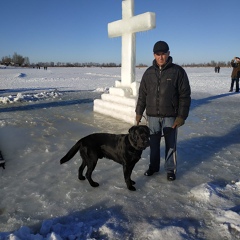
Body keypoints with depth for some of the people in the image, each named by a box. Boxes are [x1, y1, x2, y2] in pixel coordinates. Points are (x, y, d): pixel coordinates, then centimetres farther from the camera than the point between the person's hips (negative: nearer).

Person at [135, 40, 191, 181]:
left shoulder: (178, 71, -7)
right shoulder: (149, 73, 4)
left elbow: (185, 96, -8)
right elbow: (142, 94, 9)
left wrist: (181, 116, -13)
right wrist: (139, 112, 7)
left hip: (170, 116, -3)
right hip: (152, 115, 3)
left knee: (171, 143, 7)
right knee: (153, 142, 13)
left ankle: (171, 169, 23)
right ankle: (153, 166, 30)